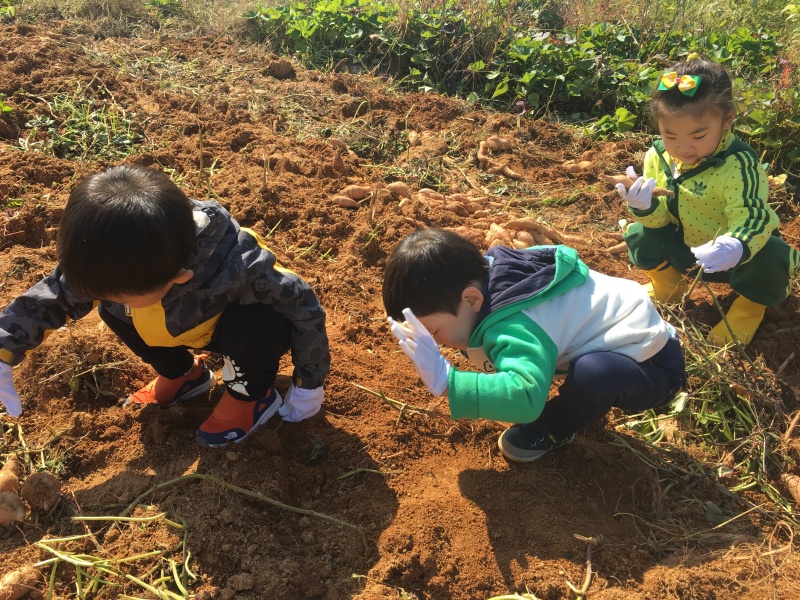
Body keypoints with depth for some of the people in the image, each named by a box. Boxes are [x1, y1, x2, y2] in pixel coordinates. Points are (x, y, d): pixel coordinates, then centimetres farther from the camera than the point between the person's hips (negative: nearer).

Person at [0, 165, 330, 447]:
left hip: (244, 331, -5)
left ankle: (251, 394, -5)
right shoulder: (110, 259, -28)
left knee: (256, 324, -38)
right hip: (192, 326, 5)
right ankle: (183, 374, 12)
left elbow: (305, 308, -30)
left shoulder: (236, 268, -44)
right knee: (112, 311, -10)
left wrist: (308, 385, -19)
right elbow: (55, 295, -12)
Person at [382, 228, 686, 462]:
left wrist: (444, 380, -52)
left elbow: (524, 396, -51)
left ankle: (556, 428, -4)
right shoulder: (489, 267, -10)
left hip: (655, 366, -9)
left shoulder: (513, 329, -36)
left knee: (593, 375, -36)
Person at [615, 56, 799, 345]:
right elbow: (662, 218, -10)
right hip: (688, 250, 5)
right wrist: (646, 207, -35)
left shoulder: (739, 163, -30)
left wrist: (737, 247, -60)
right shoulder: (657, 157, -14)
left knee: (767, 260, -33)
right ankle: (668, 284, 16)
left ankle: (750, 306, 2)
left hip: (733, 251, -4)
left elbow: (751, 217, -37)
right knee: (640, 235, -13)